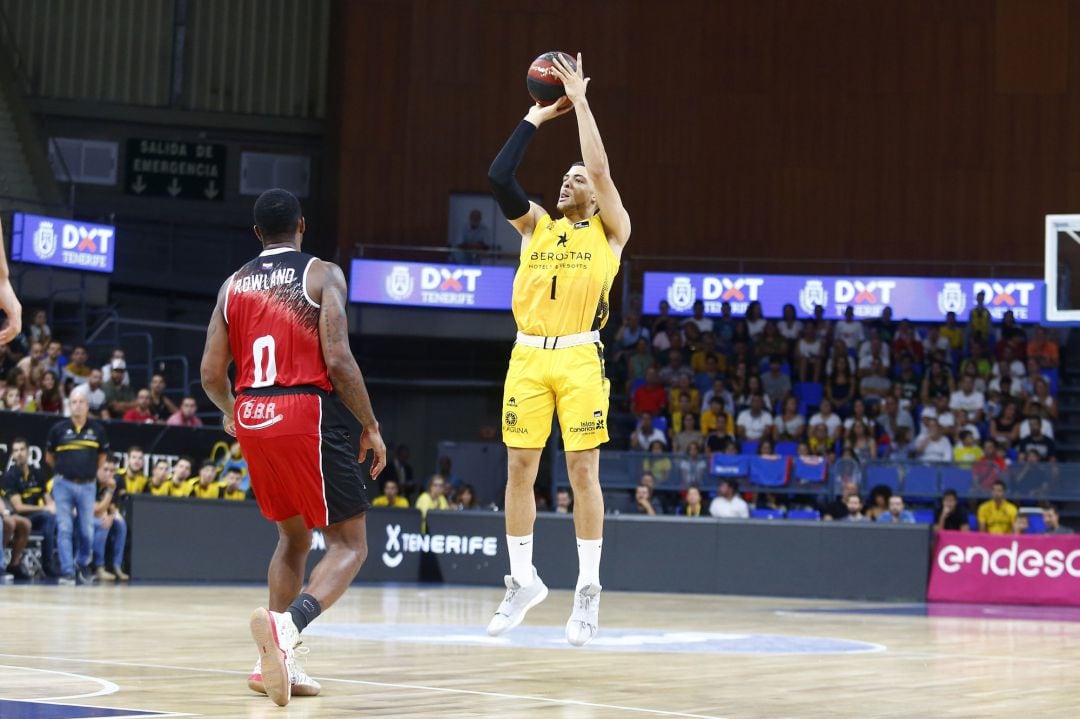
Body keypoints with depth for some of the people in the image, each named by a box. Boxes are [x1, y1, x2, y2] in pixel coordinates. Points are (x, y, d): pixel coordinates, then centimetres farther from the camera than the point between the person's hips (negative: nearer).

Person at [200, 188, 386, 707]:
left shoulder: (234, 284, 13)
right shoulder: (322, 274, 0)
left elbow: (211, 374, 11)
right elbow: (337, 359, -11)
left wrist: (229, 413, 32)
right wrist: (370, 427, -1)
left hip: (253, 417, 6)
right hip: (308, 414, -6)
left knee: (293, 537, 23)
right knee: (350, 544, 0)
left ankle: (277, 661, 16)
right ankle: (287, 623, -28)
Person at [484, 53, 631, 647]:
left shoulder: (610, 231, 8)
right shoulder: (535, 225, 17)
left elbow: (600, 168, -5)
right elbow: (499, 176, 3)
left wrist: (580, 102, 1)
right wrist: (536, 117, 7)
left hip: (578, 358, -3)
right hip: (527, 355, 3)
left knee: (582, 470, -5)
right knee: (520, 466, 2)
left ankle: (588, 589, 2)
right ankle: (522, 581, 13)